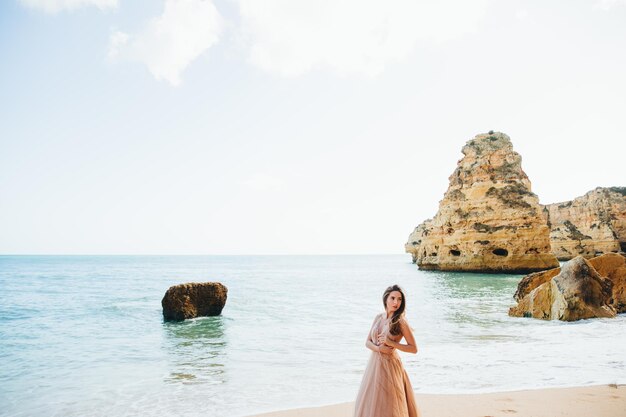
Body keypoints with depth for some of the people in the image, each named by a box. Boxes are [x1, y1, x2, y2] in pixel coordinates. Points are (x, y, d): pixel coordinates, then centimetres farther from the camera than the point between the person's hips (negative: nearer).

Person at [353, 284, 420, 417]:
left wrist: (392, 343, -18)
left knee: (387, 406, 4)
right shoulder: (378, 318, 5)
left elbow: (414, 348, -9)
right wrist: (379, 348, -13)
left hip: (389, 366, -5)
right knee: (369, 404, 12)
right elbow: (368, 342, 7)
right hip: (374, 364, 5)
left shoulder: (401, 322, -10)